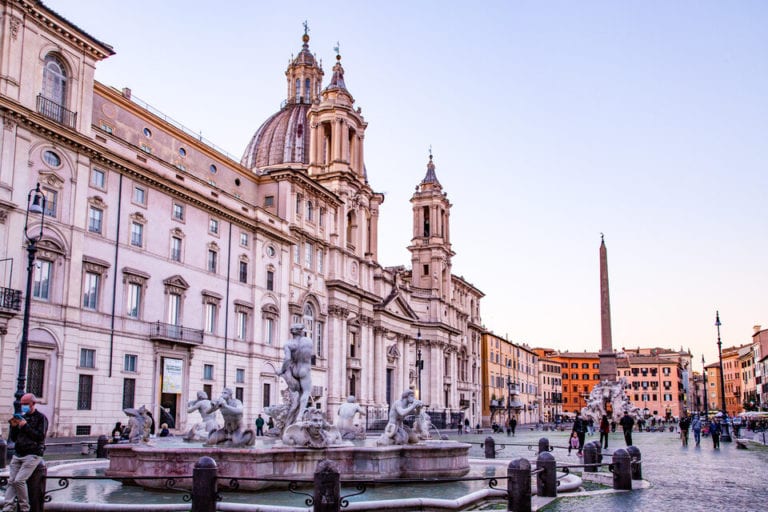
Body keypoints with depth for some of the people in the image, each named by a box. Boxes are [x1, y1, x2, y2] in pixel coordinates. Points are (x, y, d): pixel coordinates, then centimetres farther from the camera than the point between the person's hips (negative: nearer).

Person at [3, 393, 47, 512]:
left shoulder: (41, 418, -1)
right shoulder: (21, 417, 15)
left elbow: (40, 437, -14)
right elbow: (13, 439, 17)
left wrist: (25, 426, -16)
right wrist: (14, 427, -2)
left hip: (33, 454, -6)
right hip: (18, 455, 6)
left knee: (19, 480, -17)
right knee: (11, 481, -5)